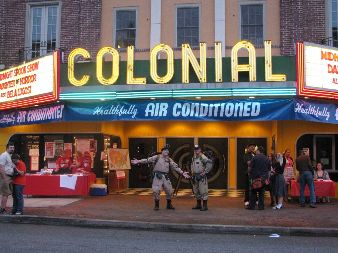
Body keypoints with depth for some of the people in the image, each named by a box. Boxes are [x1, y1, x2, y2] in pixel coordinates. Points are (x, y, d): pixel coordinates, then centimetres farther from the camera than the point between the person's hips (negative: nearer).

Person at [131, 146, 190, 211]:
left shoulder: (169, 160, 13)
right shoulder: (157, 157, 3)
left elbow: (175, 167, 9)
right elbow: (147, 160, -3)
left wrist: (182, 173, 0)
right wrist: (138, 161, -13)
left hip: (166, 177, 4)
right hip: (157, 176, -4)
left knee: (169, 190, 6)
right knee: (156, 191, -9)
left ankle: (169, 204, 24)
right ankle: (156, 205, 7)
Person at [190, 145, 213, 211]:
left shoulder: (202, 157, -14)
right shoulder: (193, 158, 12)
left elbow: (210, 164, -23)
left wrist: (205, 172, -19)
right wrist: (192, 172, 19)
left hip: (201, 177, -9)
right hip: (195, 177, 9)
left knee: (203, 191, -8)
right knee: (196, 191, 14)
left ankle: (205, 206, -3)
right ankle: (198, 205, 24)